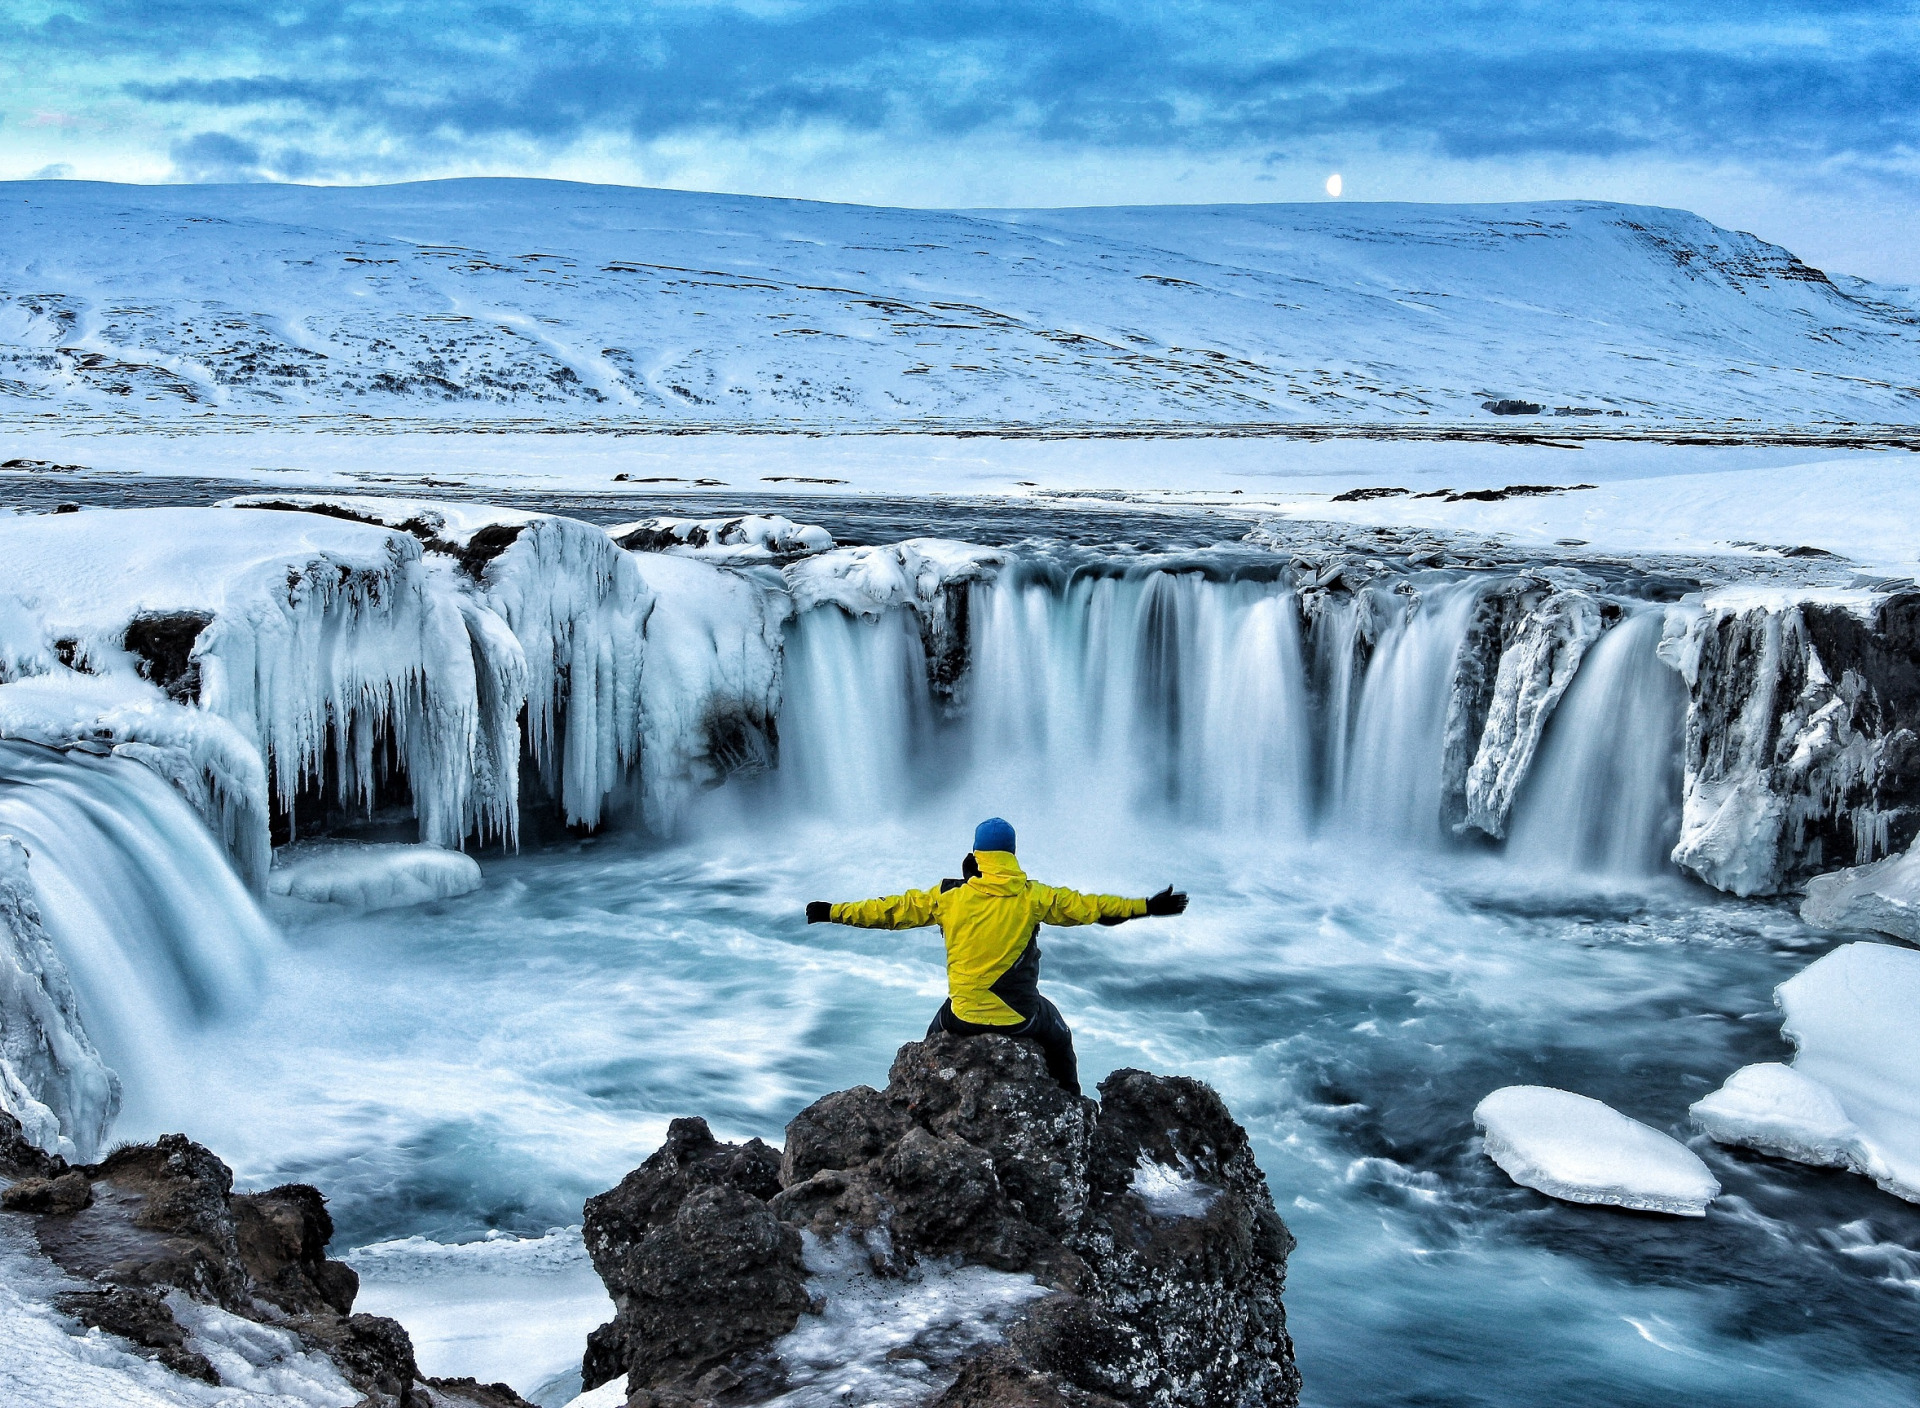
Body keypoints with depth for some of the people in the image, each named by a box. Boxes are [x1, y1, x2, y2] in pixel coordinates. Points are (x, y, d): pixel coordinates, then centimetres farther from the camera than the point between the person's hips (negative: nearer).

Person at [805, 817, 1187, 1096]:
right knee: (1059, 1039, 32)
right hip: (1021, 1018, 0)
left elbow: (893, 909, 1)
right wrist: (1147, 907, 6)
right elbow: (1088, 906, -3)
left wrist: (834, 912, 12)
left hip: (964, 1018, 0)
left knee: (935, 1035, 34)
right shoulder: (1034, 898, -8)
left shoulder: (949, 897, -6)